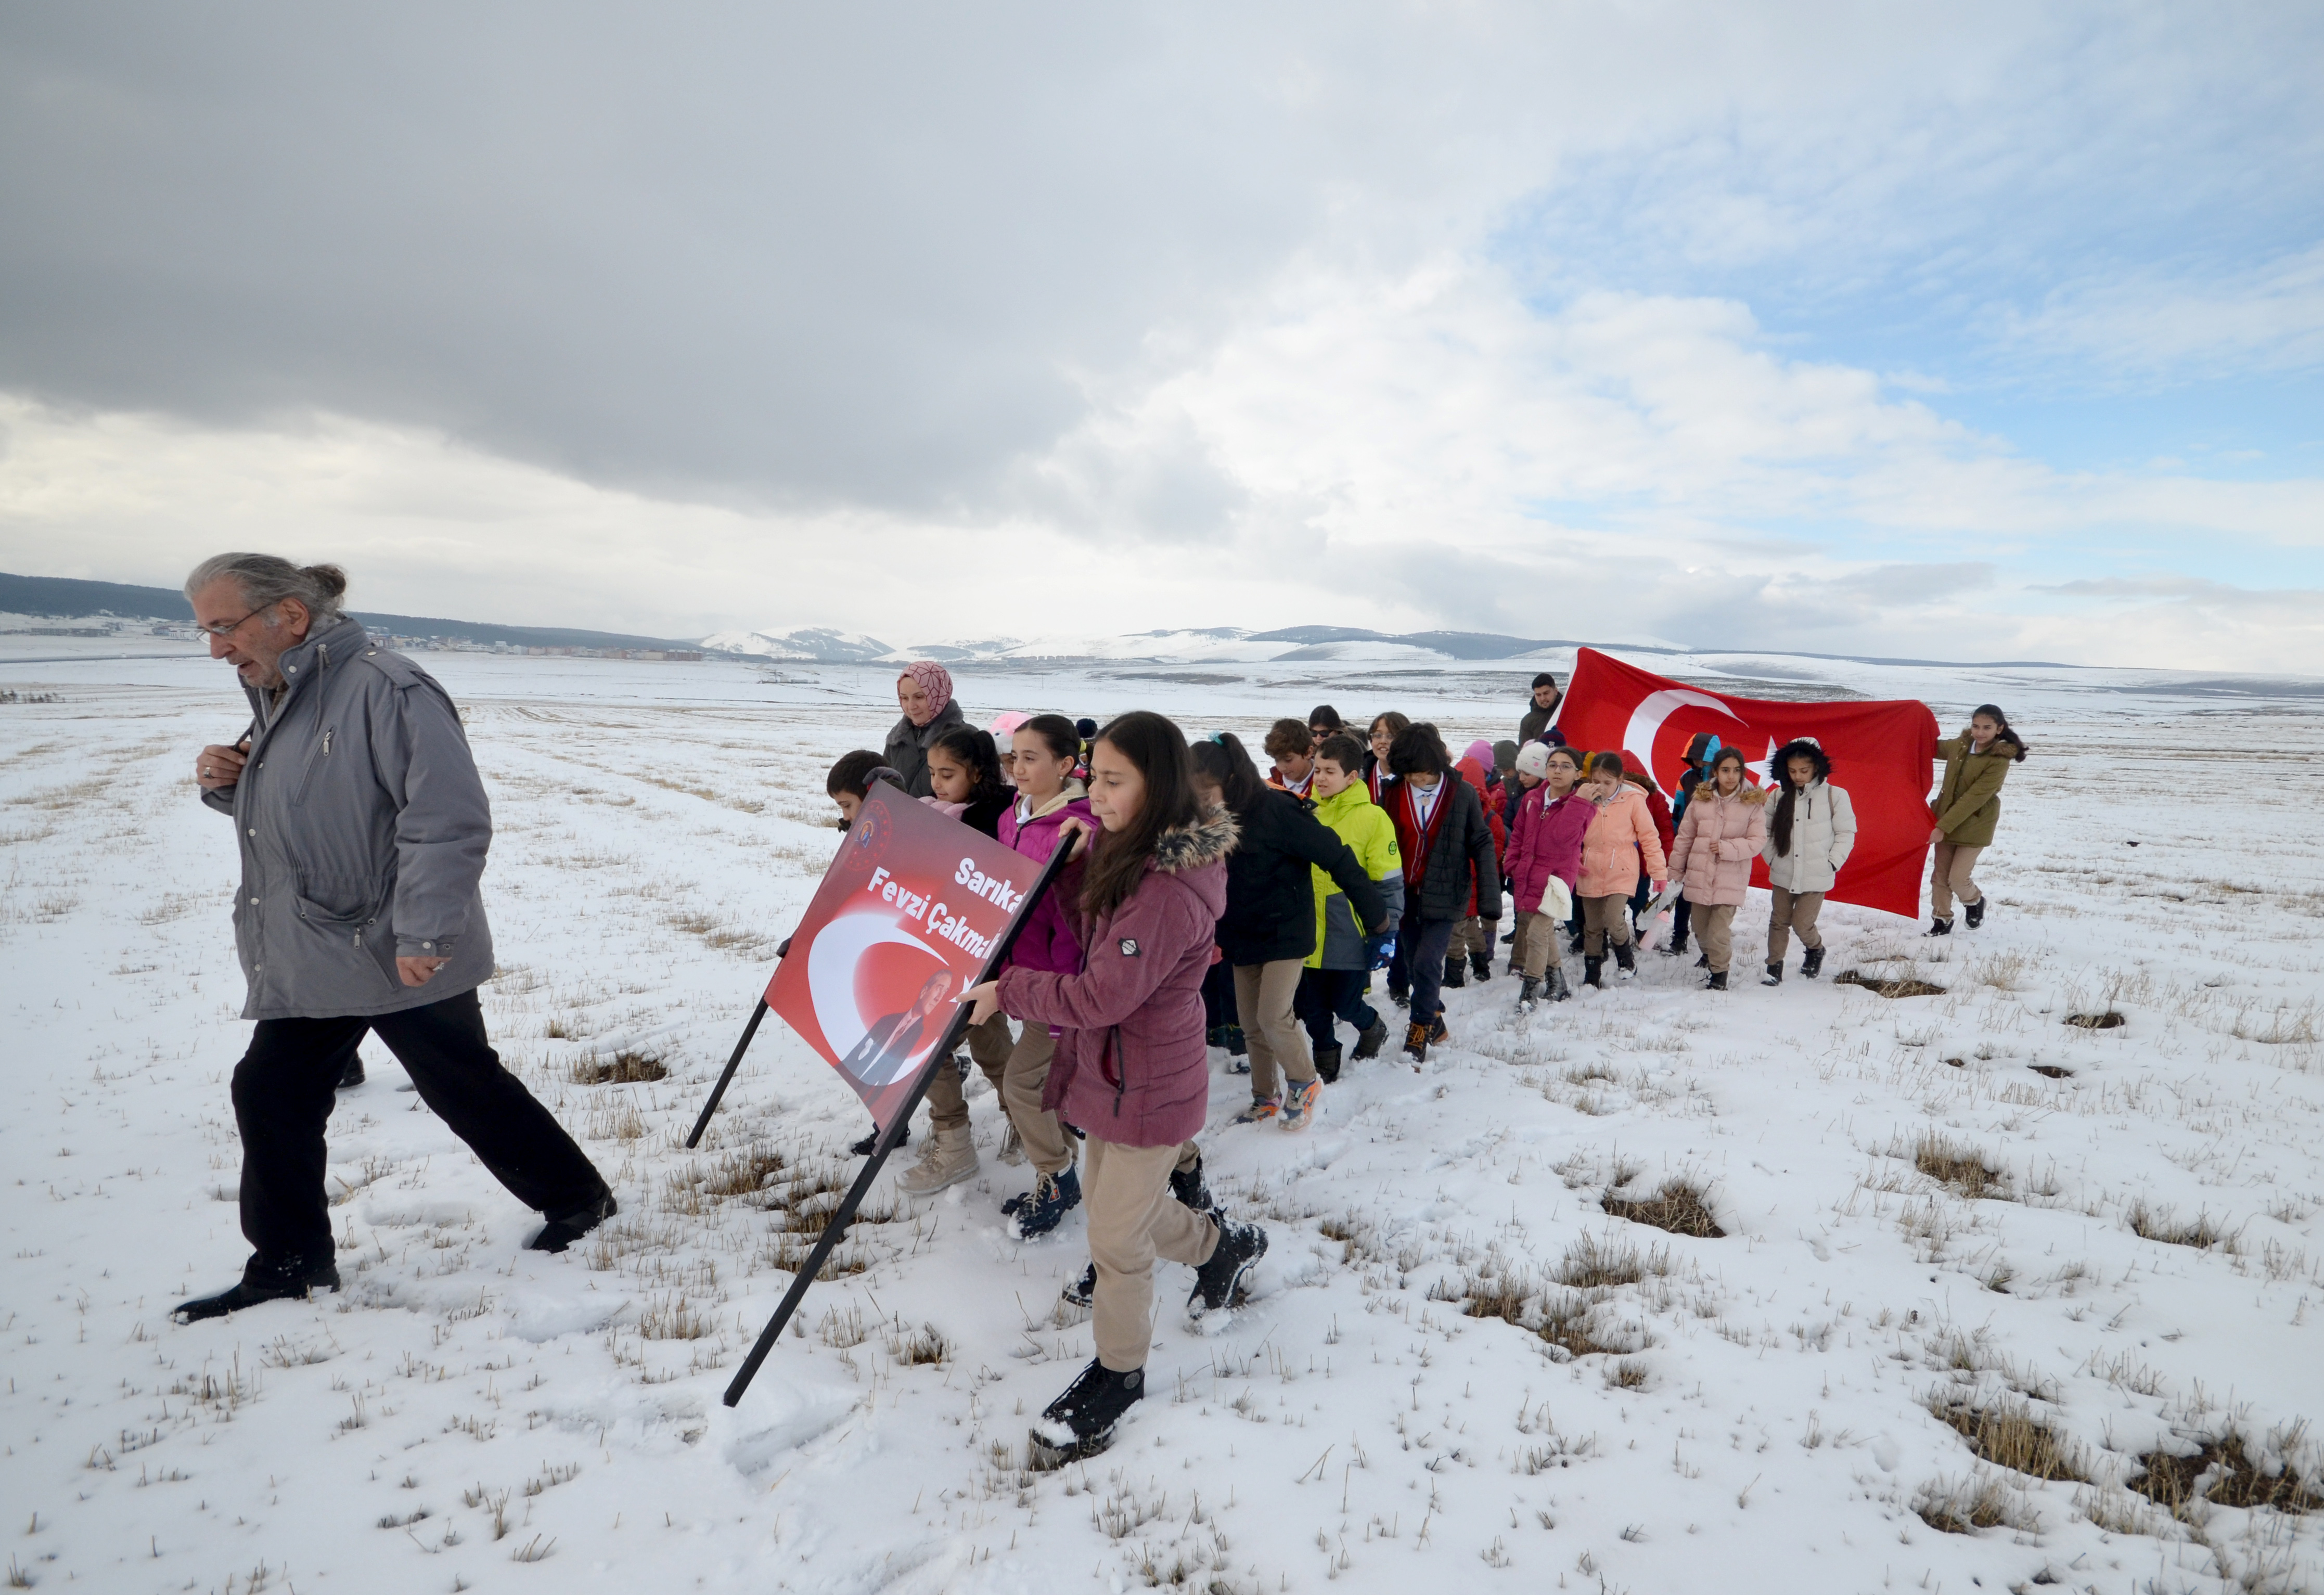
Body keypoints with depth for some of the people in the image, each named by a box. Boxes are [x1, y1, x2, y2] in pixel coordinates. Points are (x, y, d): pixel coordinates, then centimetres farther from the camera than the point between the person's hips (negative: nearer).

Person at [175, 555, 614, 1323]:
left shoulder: (383, 688, -21)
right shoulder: (278, 696, 11)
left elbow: (449, 819, -26)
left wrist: (423, 933, -27)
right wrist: (227, 784, 3)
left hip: (402, 956, -9)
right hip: (306, 957, 9)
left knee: (465, 1087, 4)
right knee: (270, 1096, 11)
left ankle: (577, 1198, 23)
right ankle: (290, 1264, 28)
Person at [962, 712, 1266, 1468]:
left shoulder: (1170, 887, -30)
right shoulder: (1132, 852, 1)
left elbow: (1104, 995, -29)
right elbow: (1089, 924, 12)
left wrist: (1006, 991, -20)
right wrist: (1076, 864, -5)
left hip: (1148, 1086, -10)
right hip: (1111, 1066, 10)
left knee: (1116, 1237, 7)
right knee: (1110, 1201, 26)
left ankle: (1118, 1374, 31)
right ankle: (1225, 1243, 50)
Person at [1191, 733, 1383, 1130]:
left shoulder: (1276, 811, -24)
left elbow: (1335, 857, -20)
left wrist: (1375, 914, -15)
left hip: (1286, 931, -6)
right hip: (1242, 934, 6)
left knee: (1274, 1016, -11)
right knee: (1252, 1023, 12)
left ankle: (1304, 1083, 15)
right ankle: (1266, 1098, 31)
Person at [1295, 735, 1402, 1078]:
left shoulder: (1372, 818, -10)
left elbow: (1389, 884, -7)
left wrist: (1385, 932, -9)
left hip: (1350, 935, -5)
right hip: (1311, 933, 5)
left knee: (1345, 1004, 6)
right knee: (1312, 1007, 11)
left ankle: (1373, 1028, 40)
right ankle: (1325, 1064, 36)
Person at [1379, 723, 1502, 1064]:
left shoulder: (1462, 793, -9)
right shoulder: (1394, 792, -2)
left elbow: (1482, 845, -4)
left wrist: (1490, 898, -6)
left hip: (1445, 895, -4)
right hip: (1405, 894, 4)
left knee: (1427, 962, -12)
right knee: (1413, 962, 13)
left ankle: (1420, 1031, 5)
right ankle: (1434, 1019, 36)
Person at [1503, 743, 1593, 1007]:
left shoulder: (1583, 805, -9)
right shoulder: (1531, 798, 5)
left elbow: (1562, 835, -26)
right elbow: (1518, 834, 17)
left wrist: (1579, 799, -27)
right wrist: (1513, 864, 7)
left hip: (1555, 878, -6)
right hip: (1527, 875, 6)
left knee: (1537, 932, -11)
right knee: (1544, 930, 19)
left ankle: (1532, 987, 5)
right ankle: (1557, 980, 38)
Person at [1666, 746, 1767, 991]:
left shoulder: (1753, 803, -5)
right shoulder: (1700, 799, 1)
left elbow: (1758, 841, -5)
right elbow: (1685, 837, 7)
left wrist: (1726, 848, -18)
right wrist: (1675, 872, 10)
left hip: (1731, 879, -3)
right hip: (1699, 876, 3)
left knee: (1719, 932, -8)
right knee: (1701, 928, 16)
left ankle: (1719, 972, 13)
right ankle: (1709, 955, 45)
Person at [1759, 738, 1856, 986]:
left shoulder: (1834, 796, -8)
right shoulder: (1780, 797, -1)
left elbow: (1846, 833, -1)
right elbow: (1766, 830, 10)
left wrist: (1832, 864, -5)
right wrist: (1771, 858, 2)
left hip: (1816, 877, -3)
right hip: (1783, 875, 3)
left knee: (1802, 923, -1)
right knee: (1779, 921, 11)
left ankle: (1815, 949, 31)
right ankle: (1774, 968, 23)